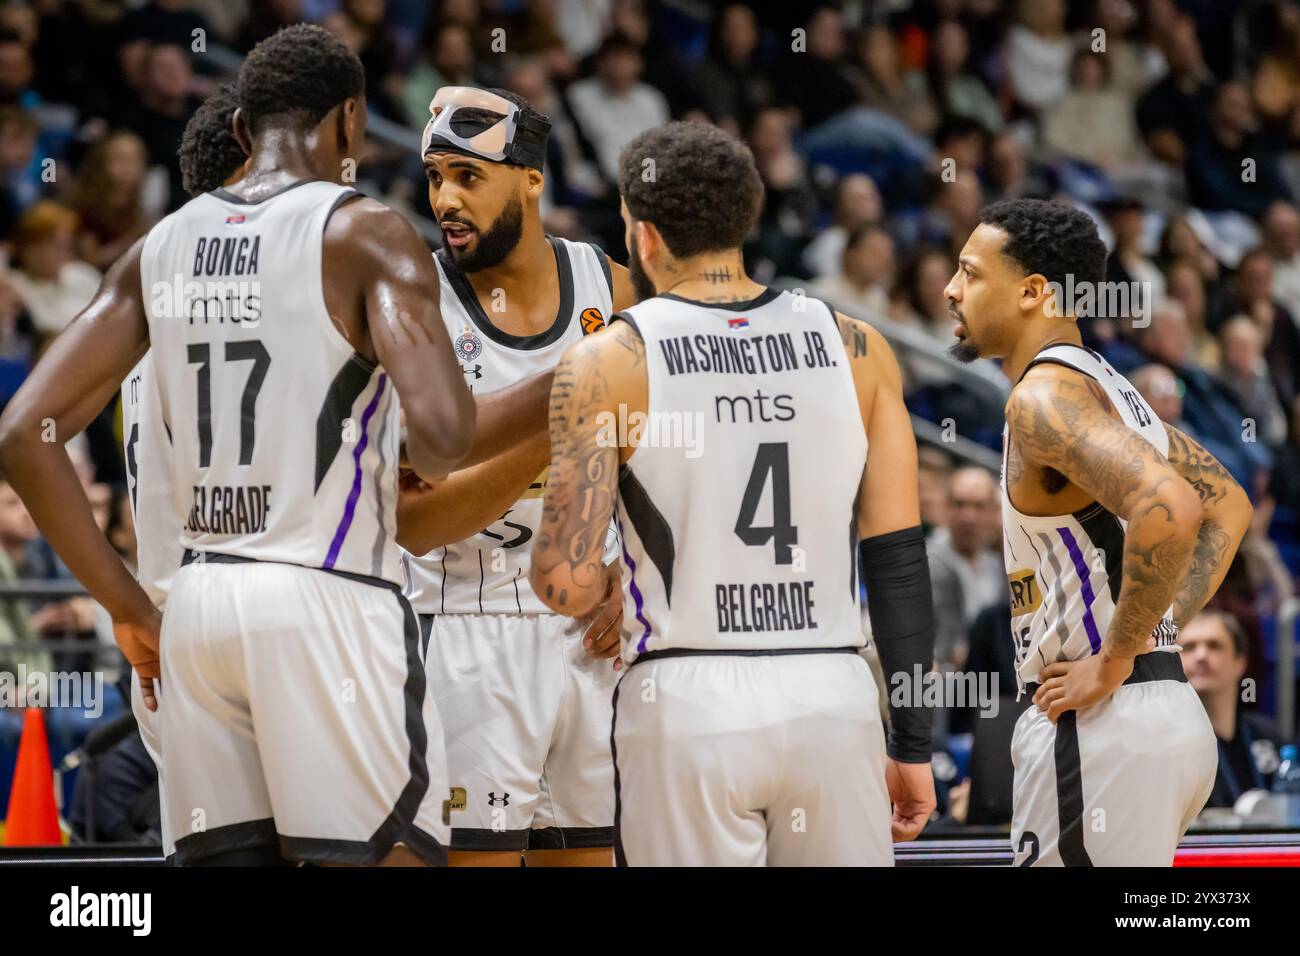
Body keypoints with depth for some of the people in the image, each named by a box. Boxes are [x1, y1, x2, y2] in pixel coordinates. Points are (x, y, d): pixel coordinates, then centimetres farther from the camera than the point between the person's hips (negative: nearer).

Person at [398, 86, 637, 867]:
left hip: (592, 629, 4)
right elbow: (415, 524, -15)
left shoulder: (610, 289, 3)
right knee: (476, 855, -8)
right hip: (471, 631, -4)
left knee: (588, 852, 8)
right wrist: (545, 440, -26)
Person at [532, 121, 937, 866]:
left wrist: (599, 588, 15)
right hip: (834, 698, 2)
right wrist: (913, 742, 9)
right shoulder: (857, 349, 5)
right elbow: (901, 560, 4)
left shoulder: (608, 364, -3)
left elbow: (567, 584, -9)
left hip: (686, 703, -2)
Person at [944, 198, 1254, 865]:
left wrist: (1116, 658, -19)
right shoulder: (1107, 387, 18)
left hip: (1100, 725, -10)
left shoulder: (1045, 394, -13)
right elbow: (1228, 506, 28)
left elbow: (1170, 508, -29)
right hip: (1164, 709, 10)